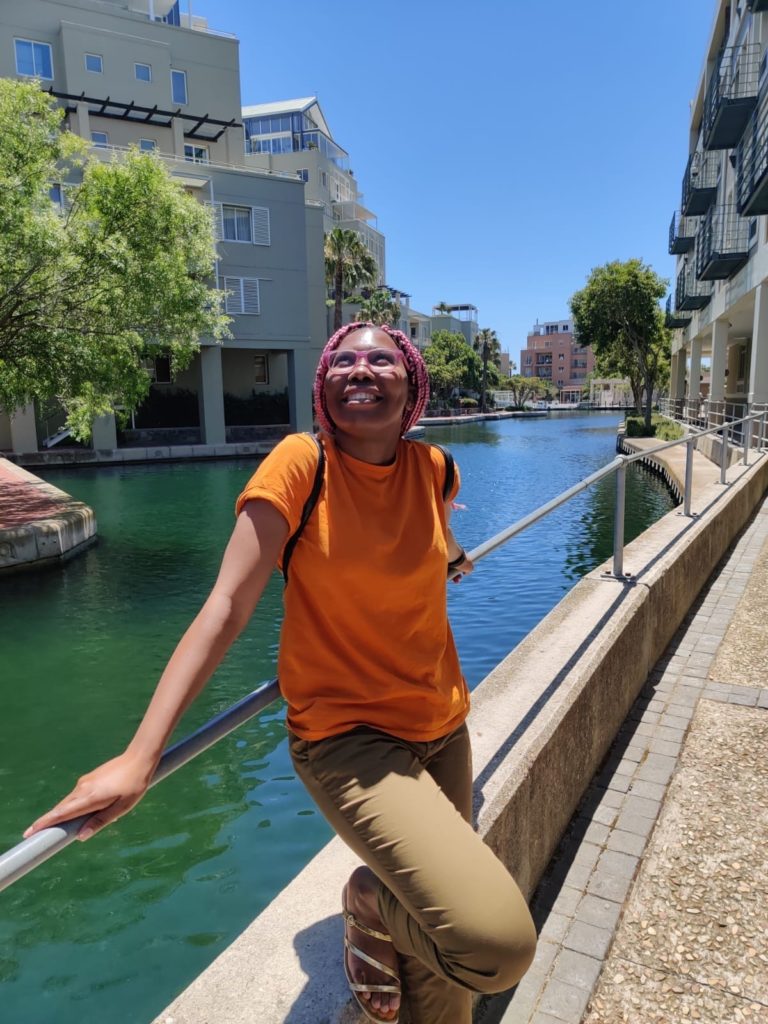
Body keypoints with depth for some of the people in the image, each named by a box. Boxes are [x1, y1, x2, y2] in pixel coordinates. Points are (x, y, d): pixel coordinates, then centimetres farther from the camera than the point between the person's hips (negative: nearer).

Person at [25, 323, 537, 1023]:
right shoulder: (299, 464, -15)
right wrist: (139, 755, -23)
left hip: (442, 728, 5)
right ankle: (370, 902, 10)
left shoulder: (431, 468, -3)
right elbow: (226, 610, -19)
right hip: (345, 736, -5)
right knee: (497, 943, -21)